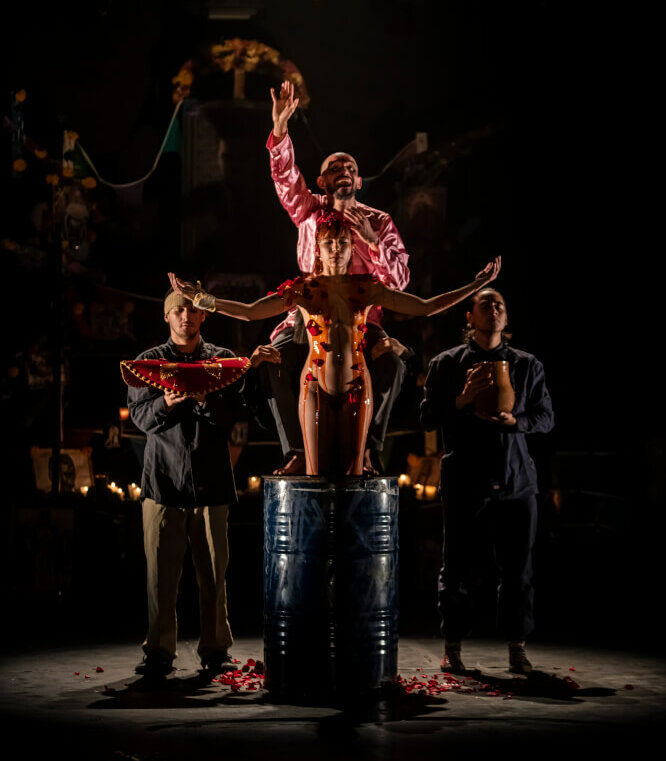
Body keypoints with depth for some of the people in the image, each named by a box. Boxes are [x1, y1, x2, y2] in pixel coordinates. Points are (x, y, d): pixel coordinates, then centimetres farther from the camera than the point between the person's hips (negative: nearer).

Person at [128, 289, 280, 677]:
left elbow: (233, 415, 1)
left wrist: (205, 399, -18)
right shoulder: (150, 361, 10)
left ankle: (216, 649, 14)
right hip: (164, 476, 0)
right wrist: (165, 403, -19)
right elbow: (140, 416, 1)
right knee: (162, 570, -2)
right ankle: (160, 652, 6)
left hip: (210, 478, 1)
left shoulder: (222, 359, 11)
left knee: (213, 571, 3)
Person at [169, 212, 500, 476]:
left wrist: (475, 286, -1)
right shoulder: (304, 289, -2)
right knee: (316, 473, 0)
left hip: (355, 389, 1)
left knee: (352, 473, 4)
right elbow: (249, 312, -9)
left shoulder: (366, 289, 2)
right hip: (316, 388, -1)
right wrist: (202, 299, -19)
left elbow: (425, 307, 3)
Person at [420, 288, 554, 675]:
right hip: (465, 481, -1)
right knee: (459, 569, 3)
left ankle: (518, 647, 13)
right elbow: (428, 418, 3)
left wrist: (515, 420, -9)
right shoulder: (447, 364, 7)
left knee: (518, 569, 2)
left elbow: (546, 416, 11)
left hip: (515, 482, 2)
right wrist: (462, 400, -14)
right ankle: (452, 648, 14)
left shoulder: (528, 365, 12)